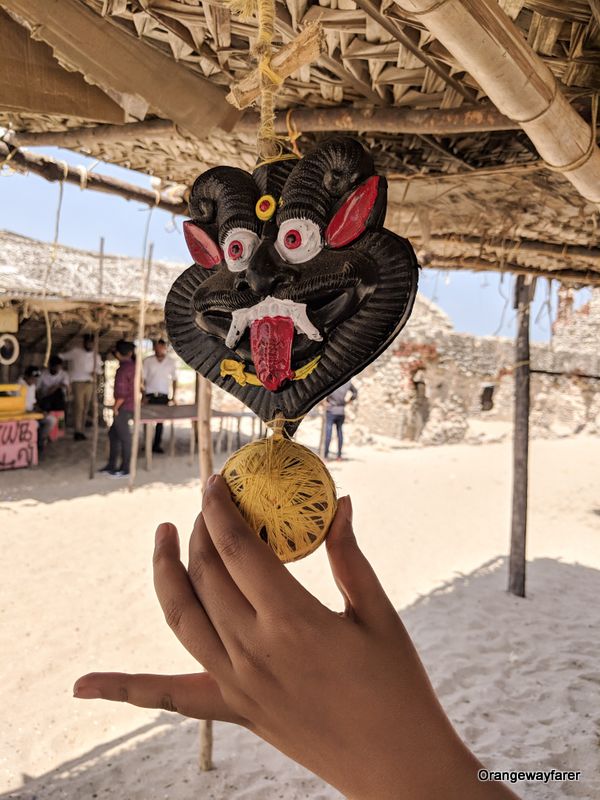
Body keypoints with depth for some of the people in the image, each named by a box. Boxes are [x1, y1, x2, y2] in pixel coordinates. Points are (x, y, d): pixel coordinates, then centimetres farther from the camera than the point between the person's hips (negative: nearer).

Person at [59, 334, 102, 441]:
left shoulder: (95, 355, 12)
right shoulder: (75, 352, -4)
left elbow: (99, 368, 17)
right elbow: (60, 356, -1)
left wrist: (97, 371, -5)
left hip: (90, 383, 5)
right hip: (78, 383, -5)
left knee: (85, 408, 6)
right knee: (79, 406, -13)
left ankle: (81, 431, 13)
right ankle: (77, 431, -12)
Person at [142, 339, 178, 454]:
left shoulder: (171, 362, 2)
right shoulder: (147, 361, -3)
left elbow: (174, 380, 7)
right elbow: (142, 379, -1)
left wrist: (174, 396, 2)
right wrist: (144, 396, -8)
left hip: (164, 396, 2)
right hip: (150, 395, -1)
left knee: (160, 420, 6)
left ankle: (156, 445, 15)